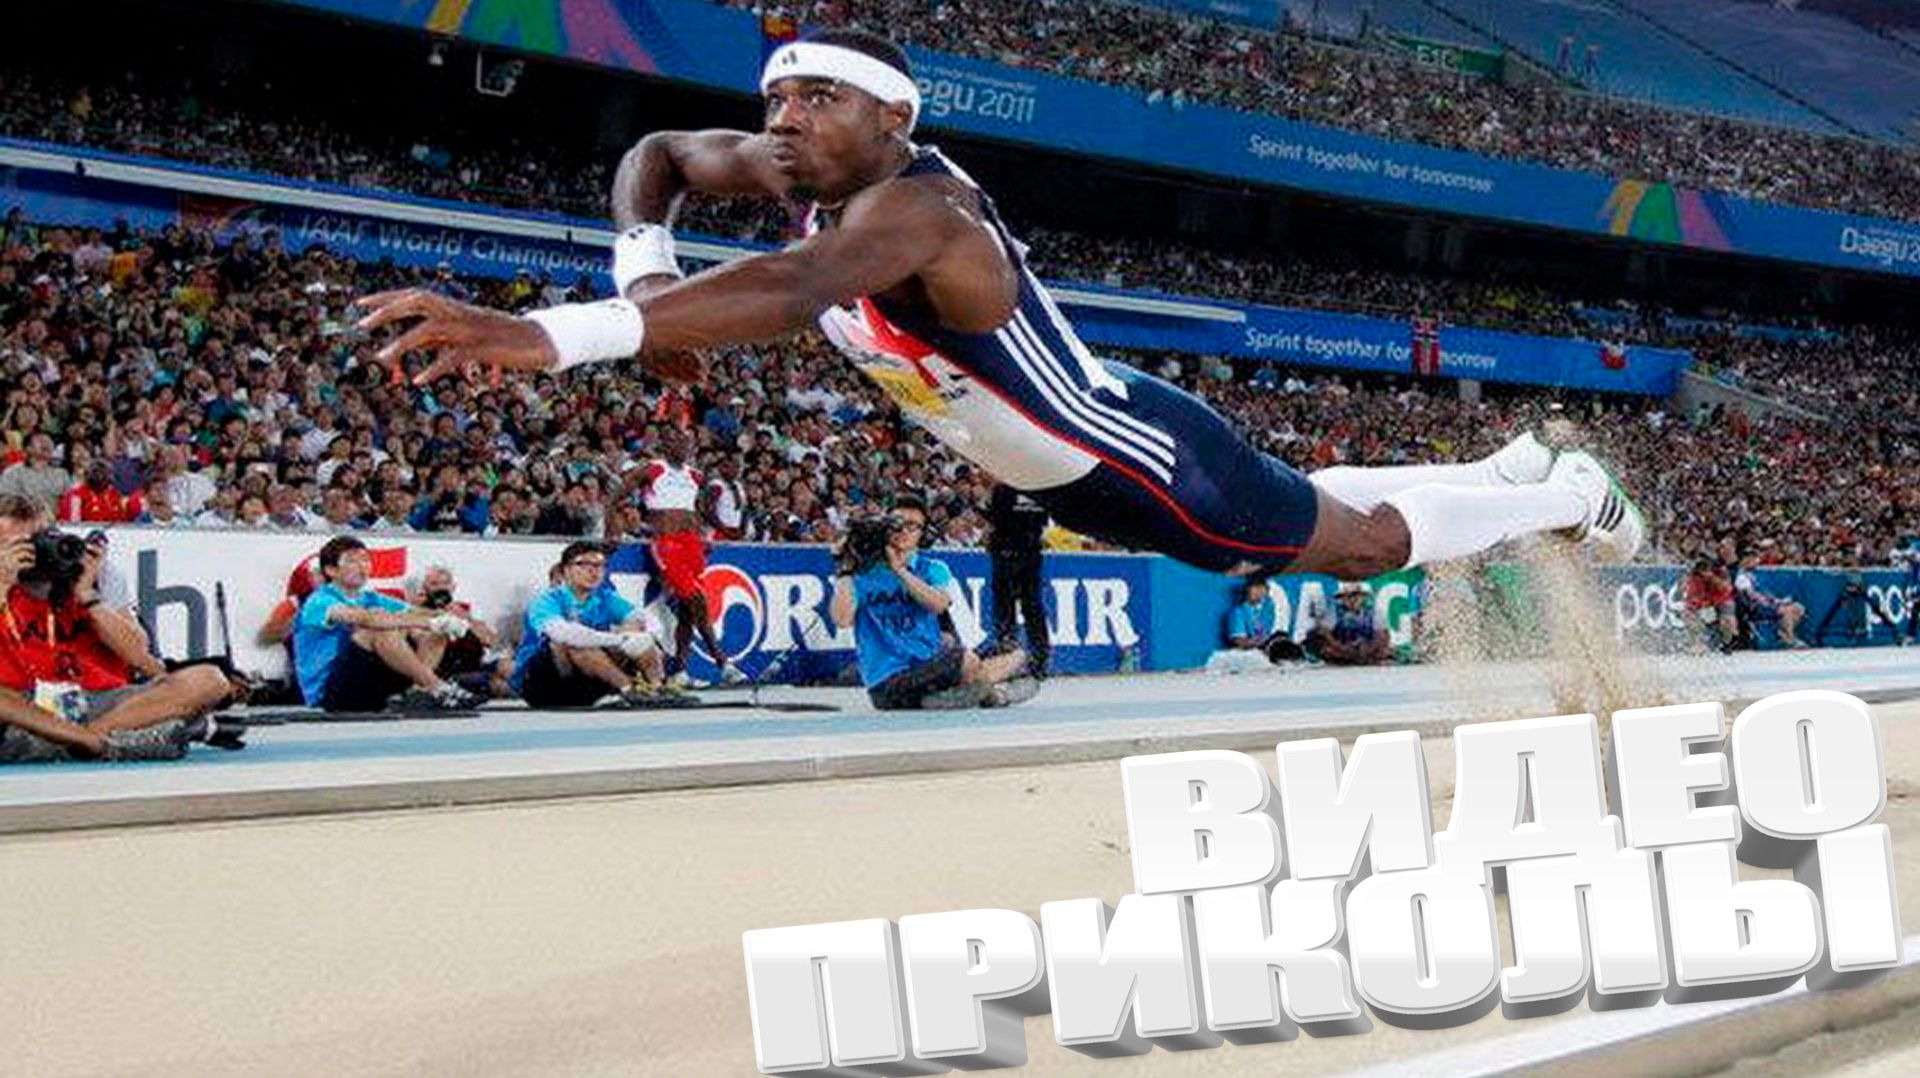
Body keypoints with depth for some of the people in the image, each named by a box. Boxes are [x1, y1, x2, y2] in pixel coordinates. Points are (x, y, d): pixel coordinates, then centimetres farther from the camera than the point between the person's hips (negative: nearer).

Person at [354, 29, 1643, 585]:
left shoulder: (914, 205, -37)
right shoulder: (819, 174, -10)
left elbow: (792, 292, -58)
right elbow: (656, 153, 5)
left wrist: (552, 334, -68)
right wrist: (644, 270, -17)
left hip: (1141, 457, -8)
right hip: (1073, 471, 8)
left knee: (1362, 541, 13)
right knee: (1312, 511, 29)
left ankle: (1569, 494, 39)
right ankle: (1513, 470, 53)